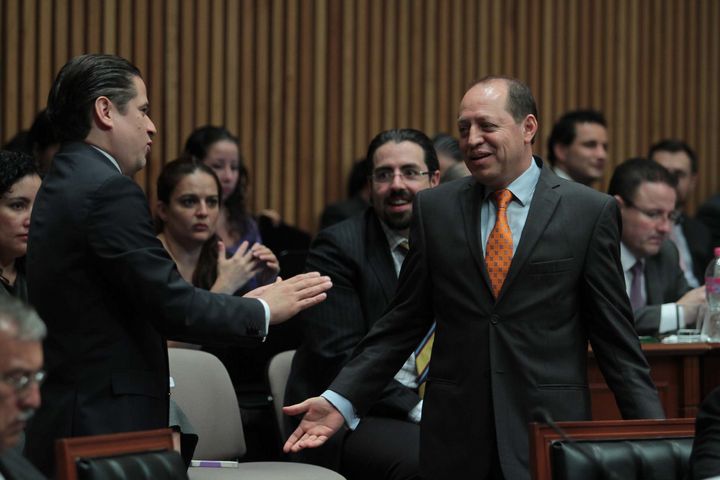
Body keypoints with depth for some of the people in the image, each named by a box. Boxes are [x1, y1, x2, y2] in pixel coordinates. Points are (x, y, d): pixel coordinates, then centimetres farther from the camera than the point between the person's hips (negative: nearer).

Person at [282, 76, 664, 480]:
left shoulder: (590, 211, 0)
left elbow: (615, 337, 2)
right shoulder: (434, 208, 7)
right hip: (455, 434, 2)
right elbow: (404, 322, 8)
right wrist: (340, 400, -1)